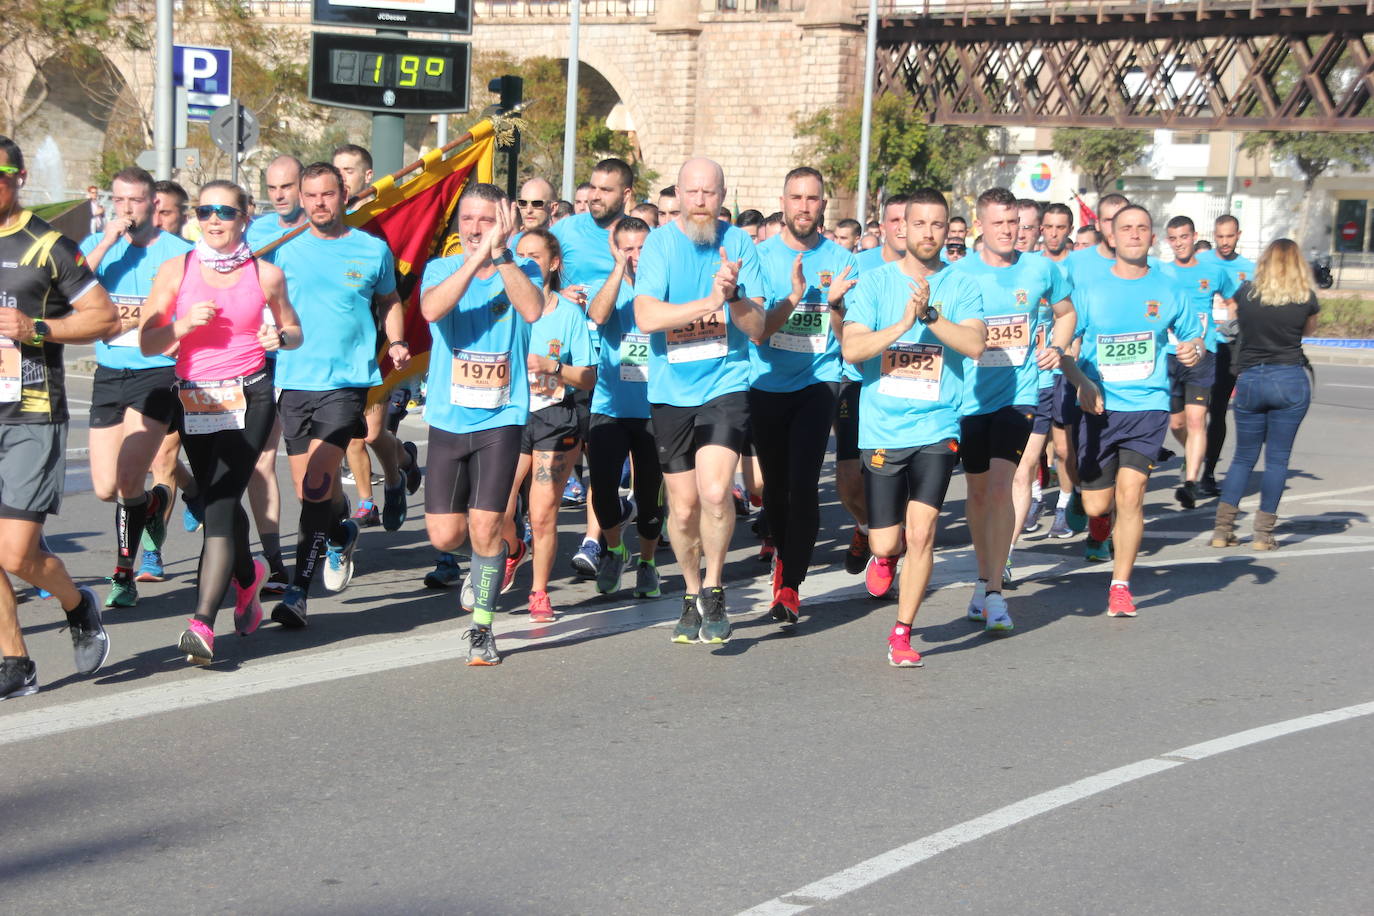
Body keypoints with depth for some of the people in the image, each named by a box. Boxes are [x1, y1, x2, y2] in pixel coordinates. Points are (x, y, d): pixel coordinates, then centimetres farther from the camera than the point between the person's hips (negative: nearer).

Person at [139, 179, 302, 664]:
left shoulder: (266, 275, 3)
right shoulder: (176, 270, 3)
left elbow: (293, 329, 16)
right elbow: (148, 342, 3)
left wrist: (280, 337, -6)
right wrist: (183, 323, -16)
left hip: (249, 397, -3)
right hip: (195, 400, 3)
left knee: (220, 503, -15)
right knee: (220, 502, 16)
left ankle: (202, 623, -20)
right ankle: (247, 574, 47)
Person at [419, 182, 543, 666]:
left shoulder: (522, 271, 2)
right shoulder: (441, 269, 5)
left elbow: (532, 310, -22)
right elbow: (433, 308, -19)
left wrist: (500, 253, -26)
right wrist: (477, 257, -25)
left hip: (500, 418, -2)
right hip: (447, 419, 2)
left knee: (485, 528, -8)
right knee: (445, 536, 2)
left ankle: (481, 629, 9)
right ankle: (488, 555, 37)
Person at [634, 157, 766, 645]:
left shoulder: (739, 244, -1)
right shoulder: (660, 243, -3)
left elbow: (758, 329, -3)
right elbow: (646, 316, -16)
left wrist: (734, 294, -21)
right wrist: (710, 302, -21)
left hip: (725, 386, -1)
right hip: (671, 391, 1)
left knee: (715, 491, -20)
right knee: (683, 507, 9)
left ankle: (713, 587, 2)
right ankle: (693, 594, 32)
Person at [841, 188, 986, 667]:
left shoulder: (961, 286, 3)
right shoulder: (874, 282, 2)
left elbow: (974, 344, -12)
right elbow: (852, 349, -8)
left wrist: (931, 313, -22)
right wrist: (904, 323, -19)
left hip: (937, 429, 0)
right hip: (882, 429, 0)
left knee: (921, 534, -9)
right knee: (886, 542, 3)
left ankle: (902, 633, 6)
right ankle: (886, 557, 41)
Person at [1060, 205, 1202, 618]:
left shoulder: (1168, 290, 4)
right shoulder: (1089, 289, 0)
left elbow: (1192, 336, 14)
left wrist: (1193, 351, -10)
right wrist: (1082, 382, -18)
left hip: (1148, 406, 0)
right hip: (1099, 408, 0)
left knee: (1130, 495, -13)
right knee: (1096, 505, 2)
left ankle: (1120, 586, 1)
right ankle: (1104, 517, 41)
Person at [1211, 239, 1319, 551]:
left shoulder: (1246, 292, 1)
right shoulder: (1306, 297, -2)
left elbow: (1233, 318, 20)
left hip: (1249, 381, 2)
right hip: (1291, 381, -2)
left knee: (1243, 457, 12)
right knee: (1277, 458, 5)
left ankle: (1222, 529, 6)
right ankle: (1263, 533, 5)